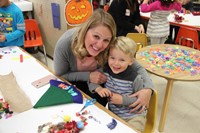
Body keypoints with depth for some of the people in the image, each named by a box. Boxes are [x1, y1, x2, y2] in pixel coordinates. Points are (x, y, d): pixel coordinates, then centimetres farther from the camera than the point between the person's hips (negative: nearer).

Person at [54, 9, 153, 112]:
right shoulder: (64, 44, -36)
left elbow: (137, 68, -22)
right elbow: (60, 75, -19)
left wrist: (147, 89, -42)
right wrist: (88, 76, -34)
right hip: (71, 81, -1)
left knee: (99, 100, -25)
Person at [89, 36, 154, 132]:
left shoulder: (135, 78, -20)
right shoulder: (105, 70, -10)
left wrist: (123, 99, -23)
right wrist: (98, 89, -17)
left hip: (133, 116, -3)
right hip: (113, 113, 3)